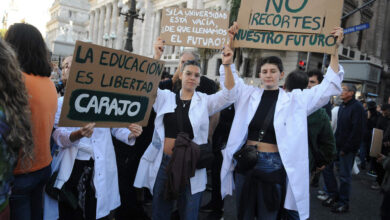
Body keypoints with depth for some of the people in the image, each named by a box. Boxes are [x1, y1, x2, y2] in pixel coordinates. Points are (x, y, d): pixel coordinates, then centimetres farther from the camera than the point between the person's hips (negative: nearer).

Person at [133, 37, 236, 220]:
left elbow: (228, 95, -9)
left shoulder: (204, 101, 3)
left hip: (190, 166, -1)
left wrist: (227, 65, -23)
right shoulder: (166, 98, 6)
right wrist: (156, 58, -21)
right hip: (163, 163, 1)